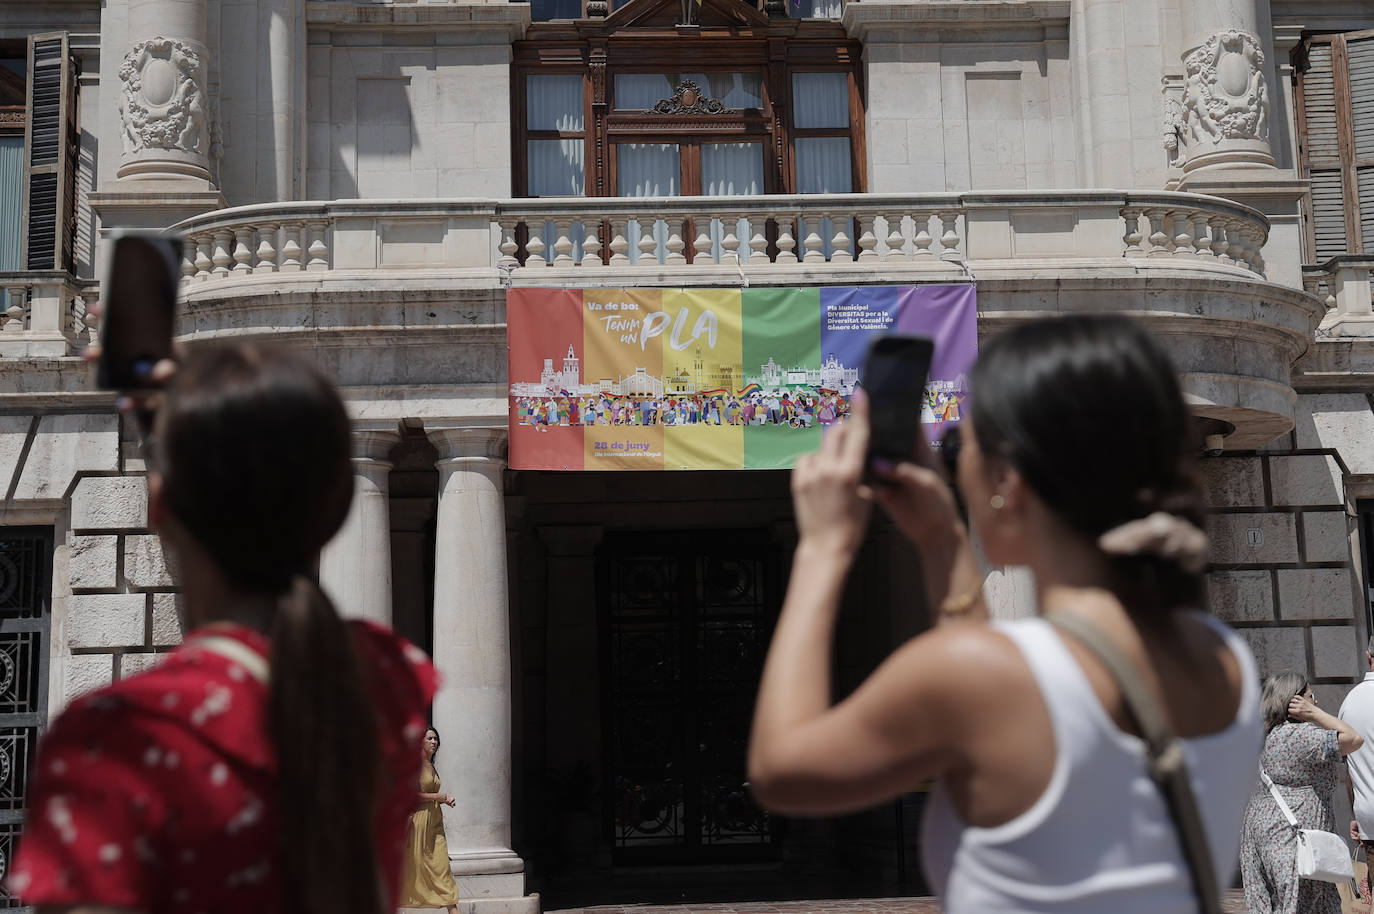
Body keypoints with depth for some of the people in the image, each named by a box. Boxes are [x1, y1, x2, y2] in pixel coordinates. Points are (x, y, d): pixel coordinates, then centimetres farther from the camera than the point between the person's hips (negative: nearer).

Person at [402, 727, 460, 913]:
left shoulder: (431, 766, 15)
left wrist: (444, 800, 6)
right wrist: (438, 797, -11)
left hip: (434, 820, 7)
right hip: (419, 819, -7)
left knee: (442, 864, 0)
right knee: (414, 865, 0)